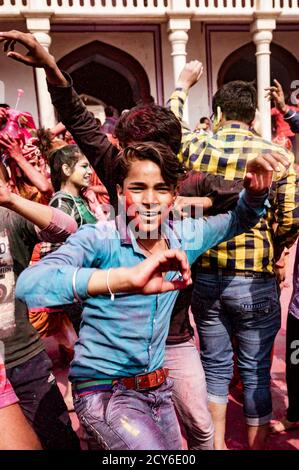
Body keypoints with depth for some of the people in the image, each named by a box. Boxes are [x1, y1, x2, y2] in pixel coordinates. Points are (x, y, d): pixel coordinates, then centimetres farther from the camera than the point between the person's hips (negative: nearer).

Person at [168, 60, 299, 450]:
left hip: (206, 276, 2)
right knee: (256, 370, 14)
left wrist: (183, 83, 32)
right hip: (257, 282, -2)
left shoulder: (195, 149, -4)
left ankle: (217, 445, 33)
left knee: (215, 365, 19)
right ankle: (256, 446, 32)